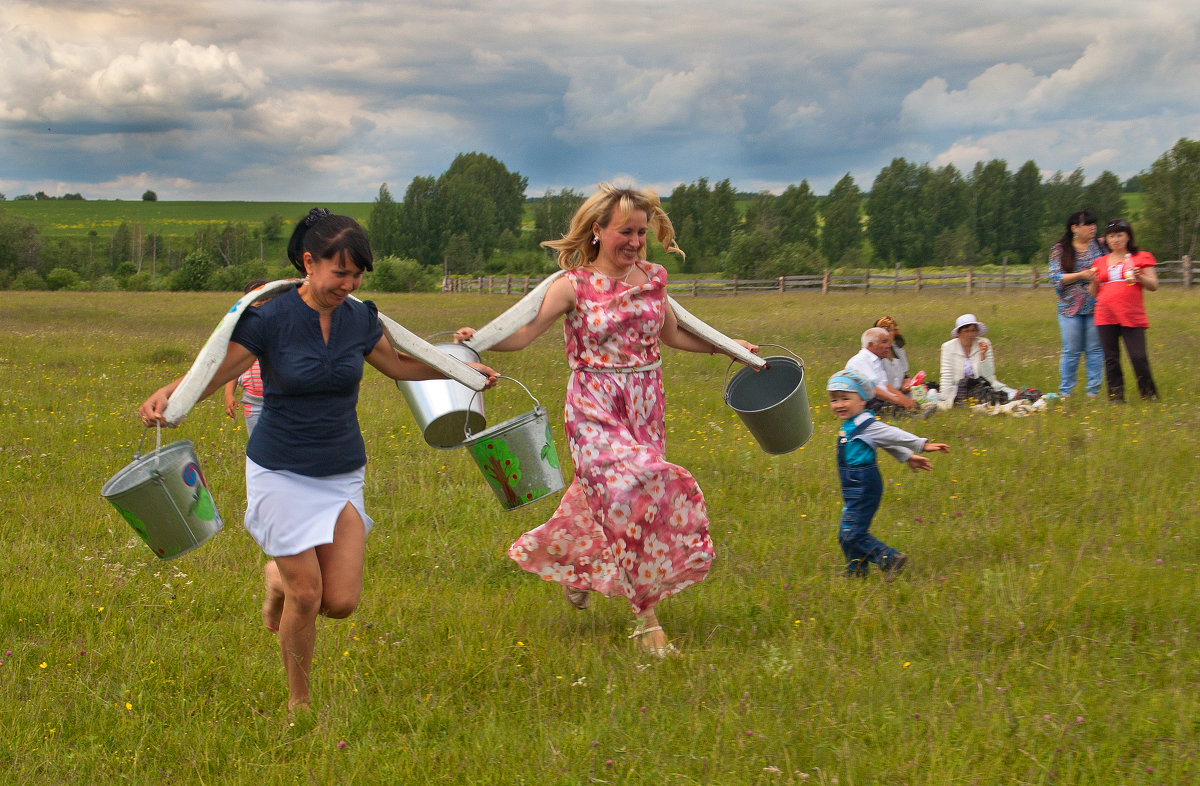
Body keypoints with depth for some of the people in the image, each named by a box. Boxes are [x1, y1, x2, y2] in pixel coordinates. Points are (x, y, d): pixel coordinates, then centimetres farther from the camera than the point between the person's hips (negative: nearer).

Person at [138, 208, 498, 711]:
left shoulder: (359, 318, 0)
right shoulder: (269, 320, -14)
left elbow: (399, 364, 18)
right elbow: (212, 372, -13)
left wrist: (461, 366, 14)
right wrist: (165, 396, -31)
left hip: (342, 476, 4)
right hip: (282, 474, -4)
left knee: (342, 601, -4)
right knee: (306, 596, -6)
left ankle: (279, 576, 30)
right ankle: (299, 702, 18)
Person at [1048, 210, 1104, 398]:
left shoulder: (1100, 246, 8)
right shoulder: (1060, 250, 3)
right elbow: (1056, 277, -3)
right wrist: (1081, 275, -12)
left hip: (1095, 306, 2)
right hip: (1070, 308, -1)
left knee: (1095, 349, 1)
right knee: (1071, 351, 0)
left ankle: (1093, 391, 8)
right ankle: (1065, 392, 9)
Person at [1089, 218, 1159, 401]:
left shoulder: (1140, 258, 9)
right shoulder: (1100, 263, 17)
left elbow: (1154, 285, 6)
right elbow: (1094, 293, 19)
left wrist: (1140, 277, -13)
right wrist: (1093, 281, -2)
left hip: (1132, 316, -3)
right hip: (1106, 317, 3)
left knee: (1138, 357, -8)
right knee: (1111, 359, 2)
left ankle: (1150, 395, 6)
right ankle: (1115, 397, 9)